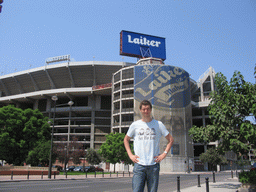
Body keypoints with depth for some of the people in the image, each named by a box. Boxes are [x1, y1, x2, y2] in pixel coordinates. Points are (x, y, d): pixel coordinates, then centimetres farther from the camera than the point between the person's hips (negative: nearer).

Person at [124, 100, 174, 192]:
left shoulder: (158, 124, 5)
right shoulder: (135, 125, 5)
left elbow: (170, 139, 13)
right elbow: (126, 140, 18)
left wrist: (164, 154, 1)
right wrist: (130, 155, 5)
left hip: (154, 164, 0)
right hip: (139, 164, 0)